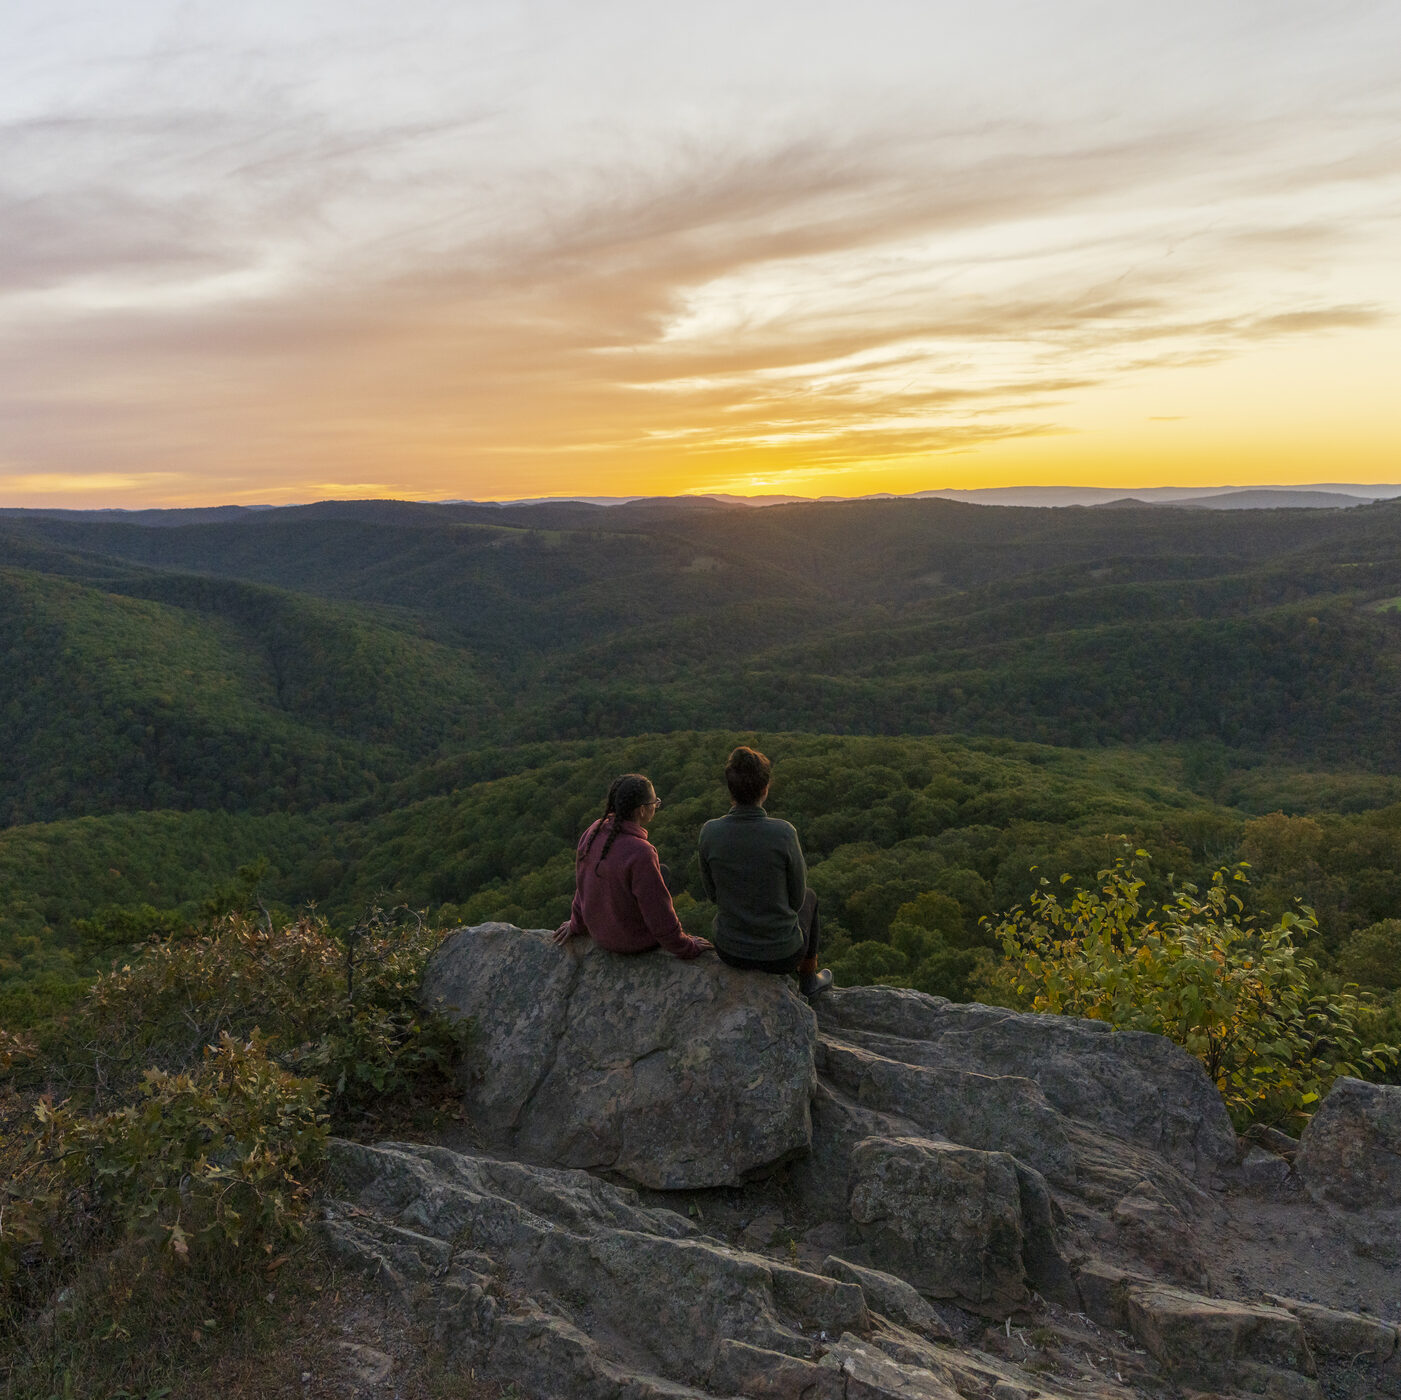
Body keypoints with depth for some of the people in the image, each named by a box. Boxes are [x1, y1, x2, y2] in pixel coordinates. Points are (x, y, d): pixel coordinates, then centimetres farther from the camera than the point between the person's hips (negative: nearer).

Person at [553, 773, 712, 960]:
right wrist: (688, 948, -9)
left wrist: (578, 924, 19)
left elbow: (583, 884, 4)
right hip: (635, 941, -6)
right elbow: (659, 913, -25)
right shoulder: (640, 854, -33)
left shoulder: (593, 832, -12)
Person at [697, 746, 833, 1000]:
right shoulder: (784, 834, -23)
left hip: (730, 950, 2)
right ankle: (808, 979, 48)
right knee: (809, 899, 32)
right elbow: (796, 897, -8)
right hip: (781, 951, -2)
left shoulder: (709, 832, -16)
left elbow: (712, 891, 0)